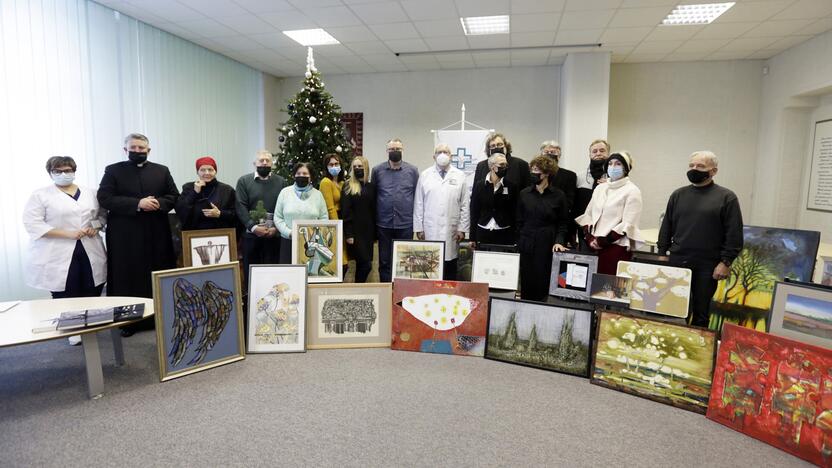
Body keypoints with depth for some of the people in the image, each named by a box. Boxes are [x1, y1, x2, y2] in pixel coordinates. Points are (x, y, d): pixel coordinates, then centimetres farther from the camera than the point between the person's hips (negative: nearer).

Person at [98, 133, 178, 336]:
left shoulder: (162, 171, 11)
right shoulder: (113, 171, 4)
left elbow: (174, 196, 9)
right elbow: (104, 198, -6)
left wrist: (159, 203, -13)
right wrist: (137, 204, -17)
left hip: (156, 234, 2)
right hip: (125, 235, -2)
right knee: (127, 278, 1)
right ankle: (128, 320, 10)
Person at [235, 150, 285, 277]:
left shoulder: (280, 182, 11)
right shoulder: (244, 181, 8)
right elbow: (241, 207, -2)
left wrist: (277, 227, -10)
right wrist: (253, 227, -13)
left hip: (274, 235, 0)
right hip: (251, 234, 0)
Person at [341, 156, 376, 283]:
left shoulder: (371, 187, 11)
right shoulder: (348, 186, -1)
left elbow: (374, 210, 11)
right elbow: (345, 211, -7)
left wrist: (375, 233, 8)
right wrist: (348, 233, -14)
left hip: (368, 231, 4)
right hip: (355, 231, -4)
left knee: (361, 264, 8)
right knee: (366, 264, -10)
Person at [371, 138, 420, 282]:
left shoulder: (412, 170, 3)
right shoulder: (377, 170, 4)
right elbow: (372, 196, 6)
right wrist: (373, 220, 3)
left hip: (406, 224, 0)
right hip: (384, 224, 1)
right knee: (384, 261, 10)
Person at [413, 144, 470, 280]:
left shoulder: (460, 176, 6)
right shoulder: (425, 175, 5)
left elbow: (464, 205, 5)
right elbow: (418, 204, 5)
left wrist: (462, 228, 0)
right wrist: (418, 228, 1)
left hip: (451, 231, 1)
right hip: (429, 230, 0)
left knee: (450, 272, 6)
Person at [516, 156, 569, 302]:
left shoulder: (558, 195, 2)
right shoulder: (524, 194, 8)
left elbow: (563, 223, 5)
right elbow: (519, 221, 10)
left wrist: (559, 241, -9)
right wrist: (518, 242, 4)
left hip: (547, 246, -2)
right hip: (526, 246, 2)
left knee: (543, 285, -2)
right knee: (526, 285, 3)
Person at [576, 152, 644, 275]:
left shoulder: (632, 191, -3)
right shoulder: (600, 188, 14)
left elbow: (628, 225, -11)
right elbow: (587, 216, 12)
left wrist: (602, 241, -13)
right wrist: (590, 239, -3)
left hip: (617, 247, -5)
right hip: (594, 246, 5)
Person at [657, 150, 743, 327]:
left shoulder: (726, 197, -1)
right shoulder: (678, 195, 10)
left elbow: (734, 234, -4)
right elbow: (666, 227, 12)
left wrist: (725, 262, -10)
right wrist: (662, 254, 7)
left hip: (707, 266, -3)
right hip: (677, 262, 3)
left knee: (701, 313, 8)